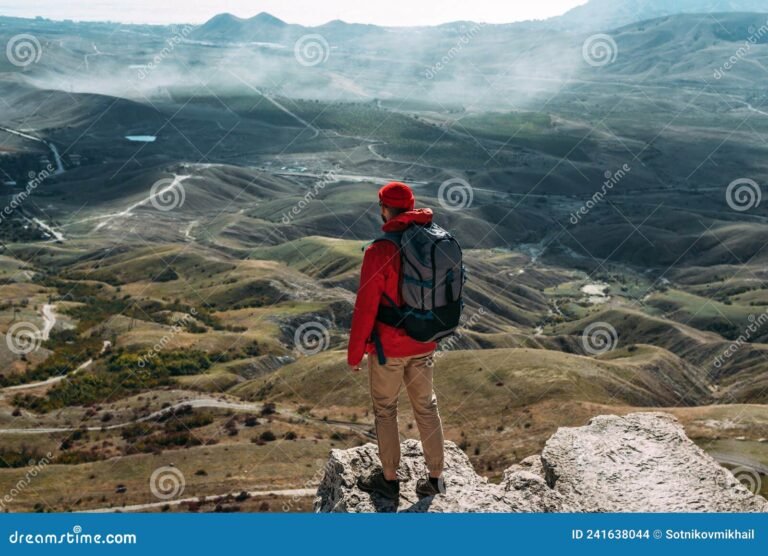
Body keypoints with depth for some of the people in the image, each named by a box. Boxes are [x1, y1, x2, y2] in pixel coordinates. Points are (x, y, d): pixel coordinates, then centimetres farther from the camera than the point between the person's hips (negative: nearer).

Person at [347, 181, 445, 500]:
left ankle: (389, 479, 24)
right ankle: (435, 478, 26)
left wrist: (354, 353, -8)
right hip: (423, 345, 5)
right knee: (426, 407, 17)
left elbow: (365, 308, -19)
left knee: (385, 410, 13)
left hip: (388, 347, -5)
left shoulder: (379, 252, -21)